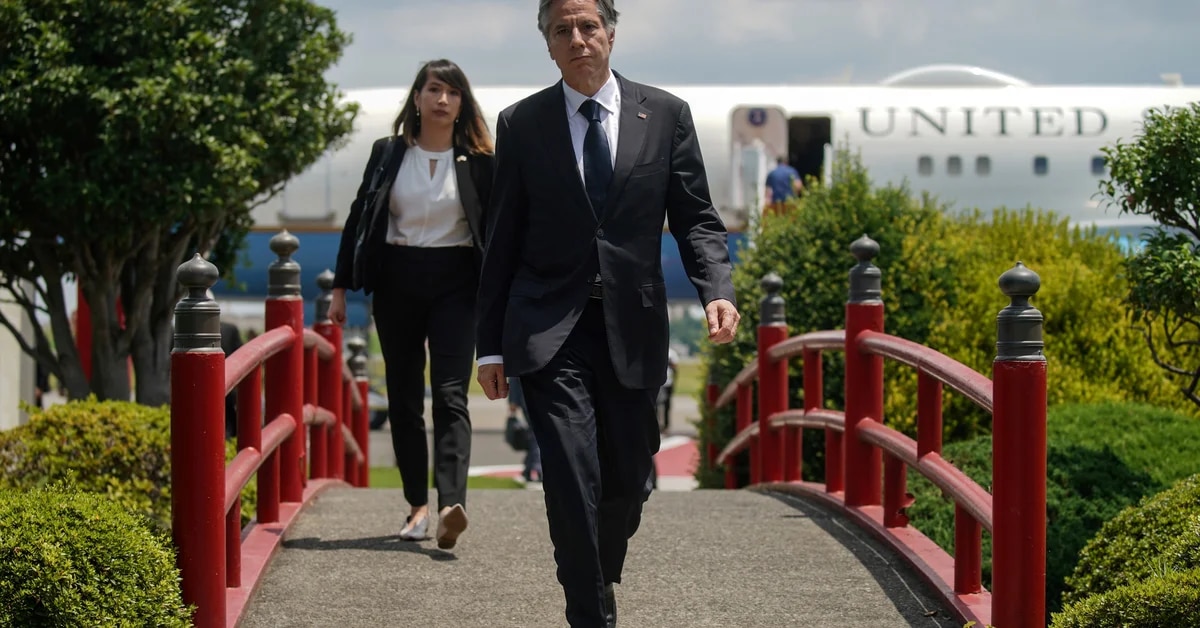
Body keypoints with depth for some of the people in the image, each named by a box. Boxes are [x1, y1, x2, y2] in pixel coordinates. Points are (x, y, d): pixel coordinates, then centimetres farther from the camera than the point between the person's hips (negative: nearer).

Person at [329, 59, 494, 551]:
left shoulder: (478, 162, 2)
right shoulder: (387, 154, 6)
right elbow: (359, 217, 9)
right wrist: (340, 287, 6)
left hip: (455, 285, -2)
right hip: (396, 283, 3)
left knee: (450, 394, -14)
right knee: (404, 397, 6)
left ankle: (451, 505, -28)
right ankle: (418, 504, 14)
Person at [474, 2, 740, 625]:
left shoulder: (666, 115, 5)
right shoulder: (521, 123, 4)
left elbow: (695, 218, 6)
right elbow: (502, 243, 6)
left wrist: (716, 289, -13)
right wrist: (491, 344, 4)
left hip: (632, 328, 2)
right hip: (551, 331, -2)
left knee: (629, 480, 10)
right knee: (573, 479, -14)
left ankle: (601, 575, 39)